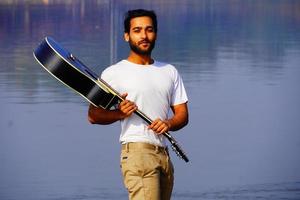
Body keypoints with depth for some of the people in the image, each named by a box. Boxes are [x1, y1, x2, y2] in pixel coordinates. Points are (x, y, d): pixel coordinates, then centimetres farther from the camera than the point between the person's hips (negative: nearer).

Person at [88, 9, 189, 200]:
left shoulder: (170, 72, 19)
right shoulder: (113, 73, 3)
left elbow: (182, 114, 16)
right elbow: (93, 115, 2)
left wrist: (168, 123, -6)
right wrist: (119, 113, -17)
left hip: (164, 154, 6)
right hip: (136, 151, -6)